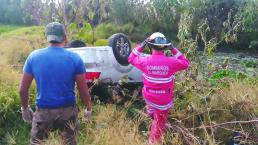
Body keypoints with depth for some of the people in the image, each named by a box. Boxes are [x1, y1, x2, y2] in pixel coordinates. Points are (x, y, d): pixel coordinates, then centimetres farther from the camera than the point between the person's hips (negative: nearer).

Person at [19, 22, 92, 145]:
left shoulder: (33, 56, -6)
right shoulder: (74, 58, -10)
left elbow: (22, 89, -2)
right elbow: (83, 90, -7)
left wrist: (25, 108, 14)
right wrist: (88, 108, 9)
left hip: (43, 111, 1)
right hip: (67, 110, 0)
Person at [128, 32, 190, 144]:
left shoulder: (145, 60, -19)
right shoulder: (170, 62, -22)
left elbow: (131, 59, 2)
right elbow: (185, 63, -1)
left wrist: (140, 46, 2)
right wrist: (174, 50, -3)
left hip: (148, 96, 2)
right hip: (163, 101, -2)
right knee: (159, 123, 19)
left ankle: (150, 113, 67)